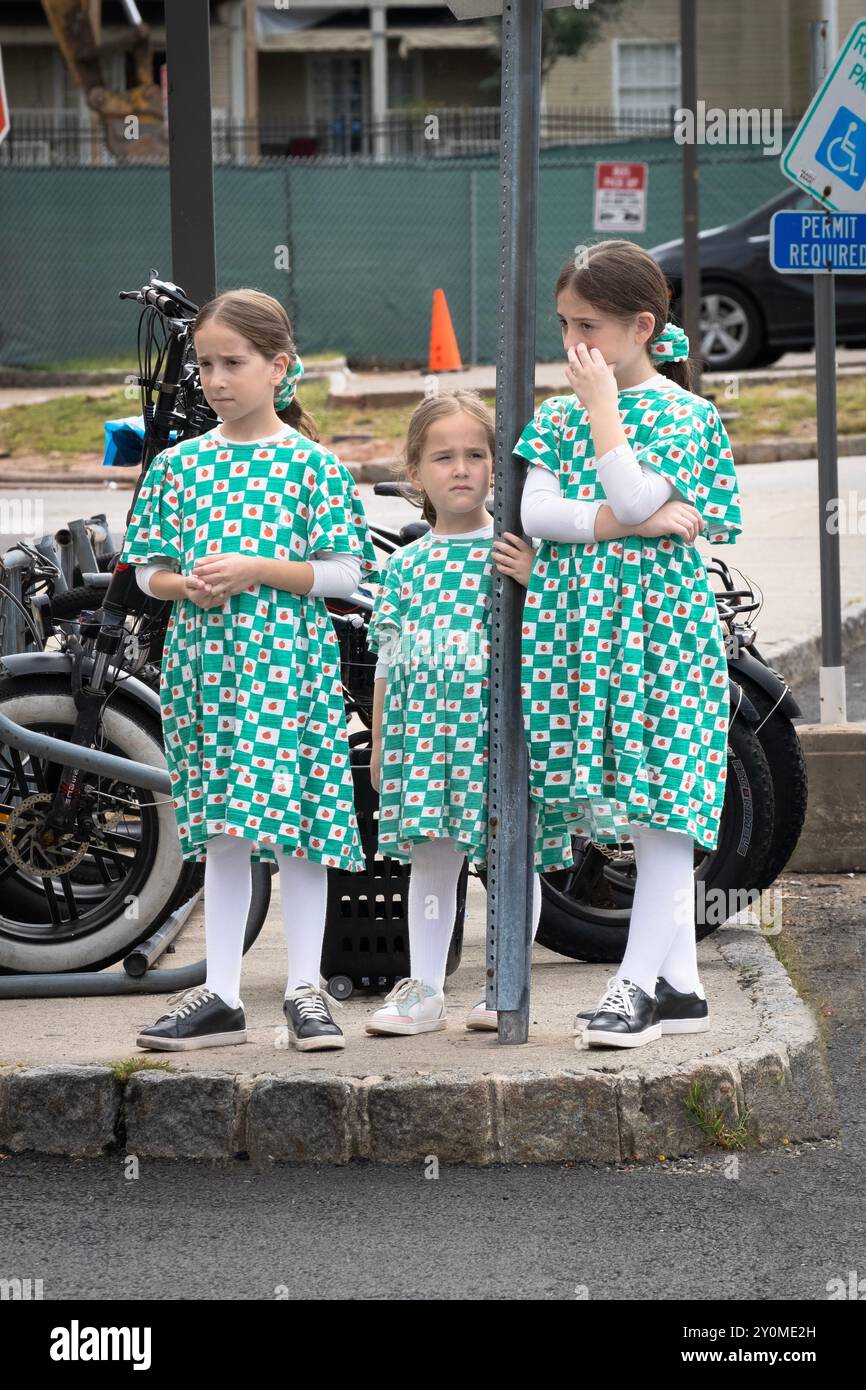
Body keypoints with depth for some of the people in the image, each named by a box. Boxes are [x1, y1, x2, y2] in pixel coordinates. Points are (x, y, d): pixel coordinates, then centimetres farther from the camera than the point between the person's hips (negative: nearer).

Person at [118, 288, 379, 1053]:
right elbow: (149, 570, 11)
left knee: (298, 826, -1)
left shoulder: (314, 464, -3)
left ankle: (306, 990, 8)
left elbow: (345, 573, -6)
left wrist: (257, 570, -16)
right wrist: (186, 585, -11)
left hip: (289, 661, -3)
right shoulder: (180, 464, 7)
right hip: (206, 662, 3)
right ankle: (221, 996, 11)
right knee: (222, 831, 7)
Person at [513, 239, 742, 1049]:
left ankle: (637, 983, -4)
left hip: (658, 631, -6)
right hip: (582, 632, 6)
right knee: (639, 822, 8)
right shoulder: (560, 414, 11)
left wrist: (602, 405, -12)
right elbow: (534, 511, -2)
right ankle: (679, 984, 14)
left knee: (663, 813, -6)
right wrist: (622, 521, -15)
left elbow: (633, 496, -18)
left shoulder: (684, 413, -4)